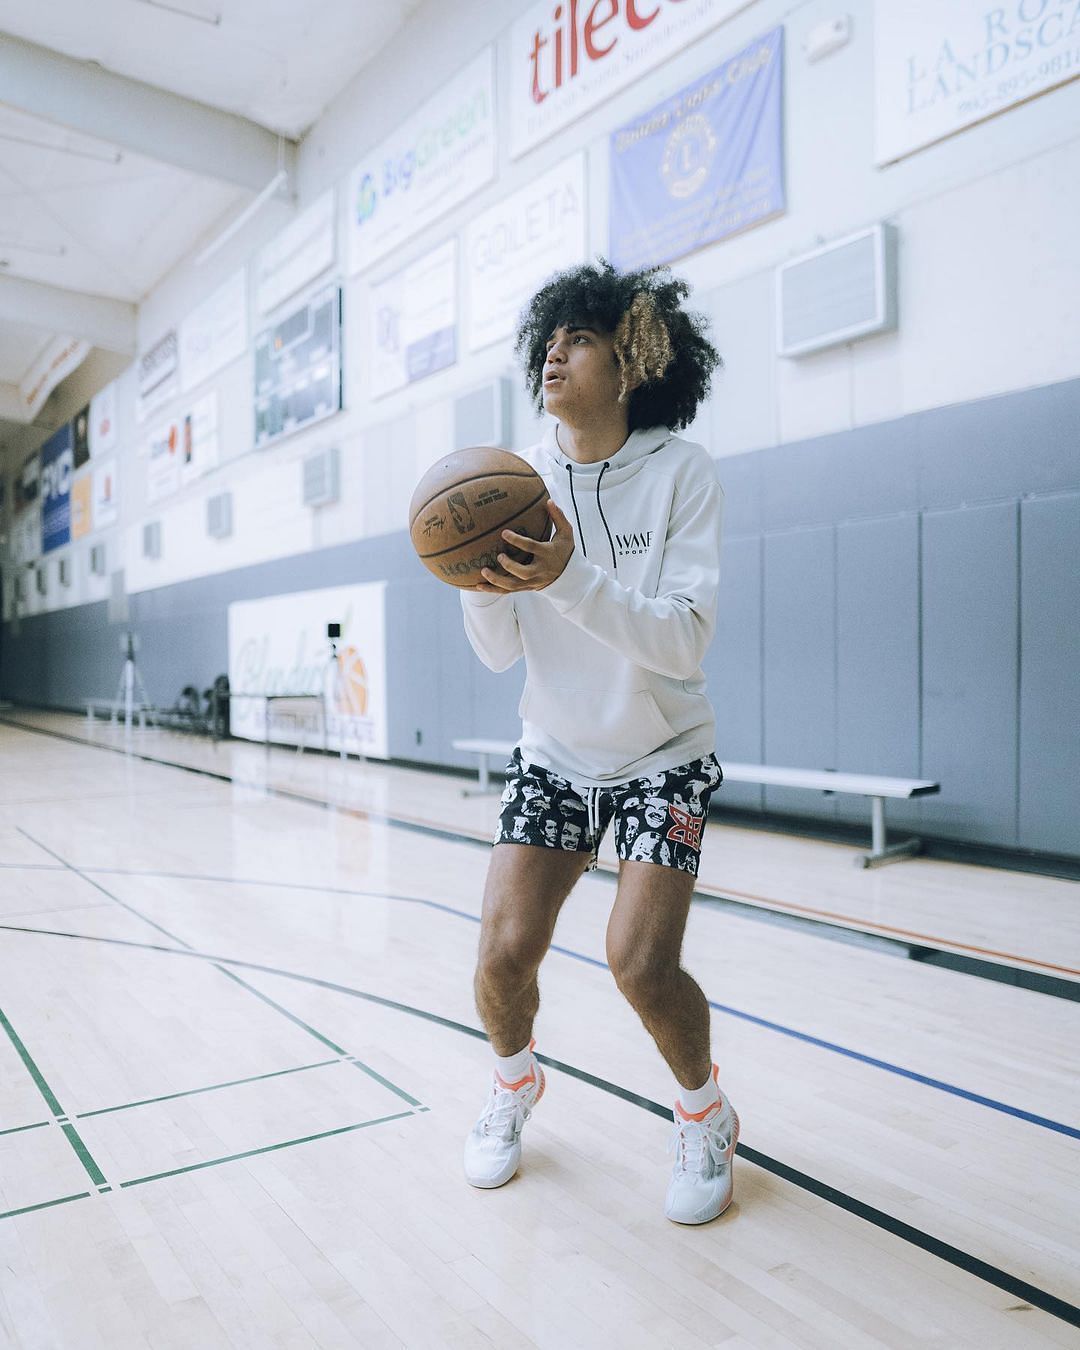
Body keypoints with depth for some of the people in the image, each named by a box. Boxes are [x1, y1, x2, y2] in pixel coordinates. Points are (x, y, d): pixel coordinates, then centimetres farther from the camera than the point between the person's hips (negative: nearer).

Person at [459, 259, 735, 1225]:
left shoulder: (681, 473, -13)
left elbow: (685, 642, -23)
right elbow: (500, 653, -4)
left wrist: (570, 577, -36)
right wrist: (483, 583, -25)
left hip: (662, 755, -3)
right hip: (555, 753, 3)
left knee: (641, 962, -15)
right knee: (504, 953, -7)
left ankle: (706, 1117, 18)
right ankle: (514, 1084, 28)